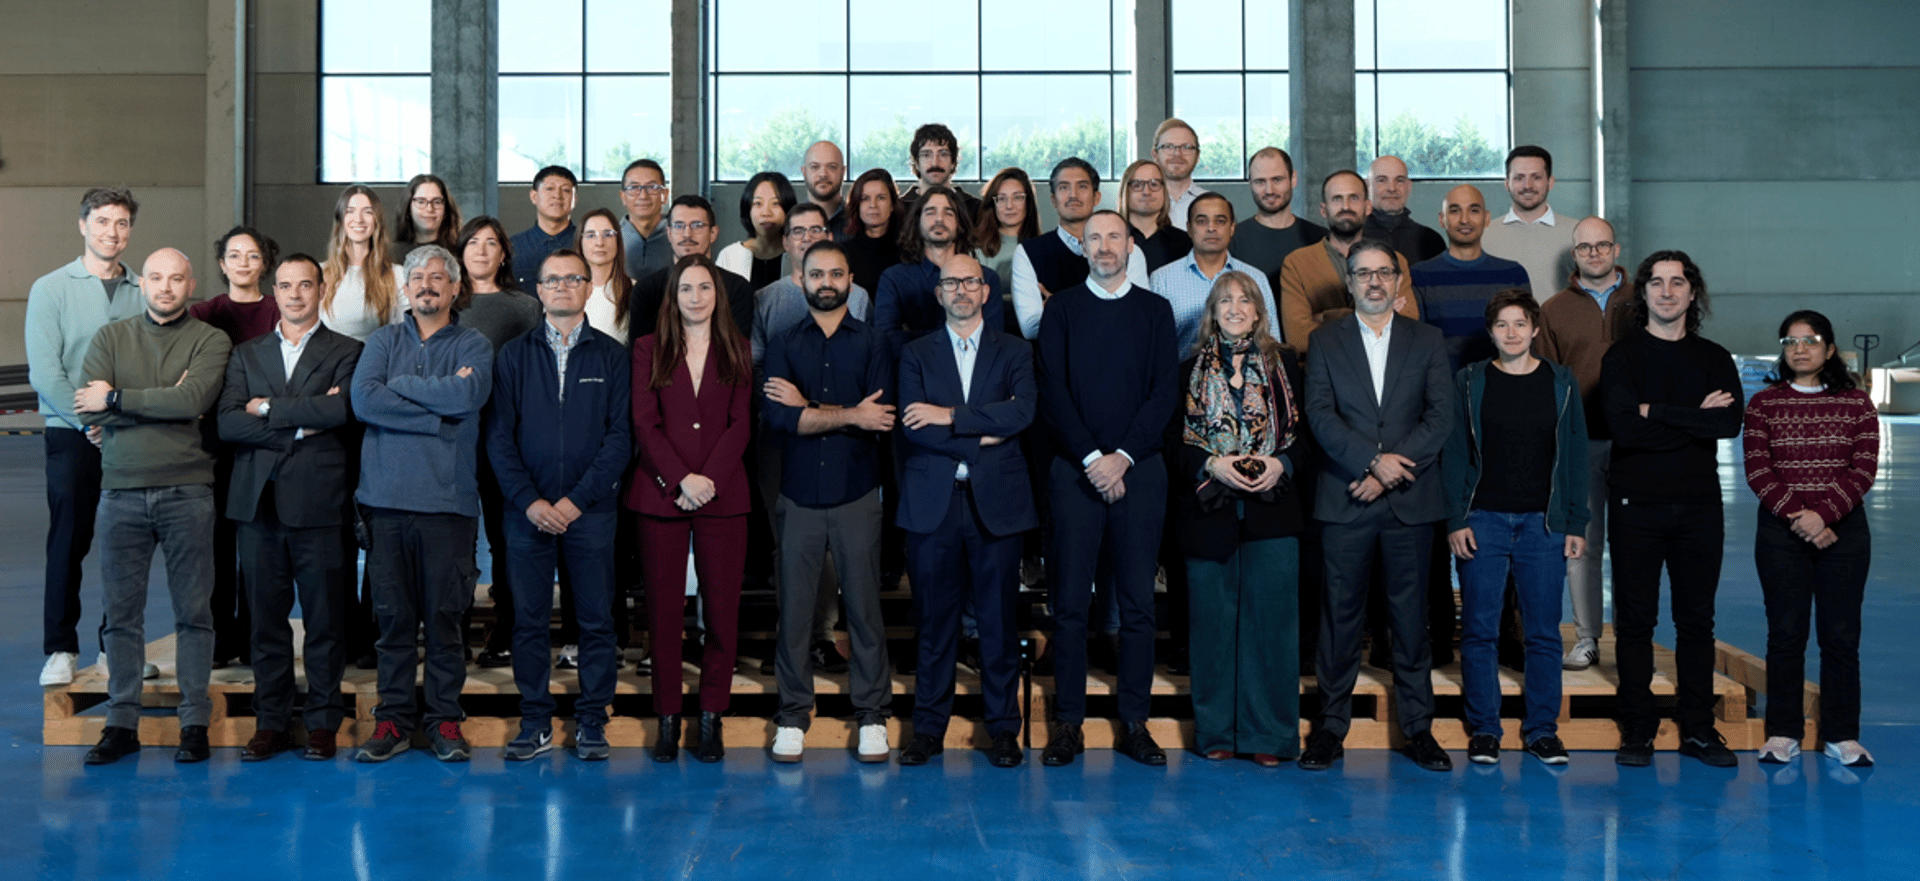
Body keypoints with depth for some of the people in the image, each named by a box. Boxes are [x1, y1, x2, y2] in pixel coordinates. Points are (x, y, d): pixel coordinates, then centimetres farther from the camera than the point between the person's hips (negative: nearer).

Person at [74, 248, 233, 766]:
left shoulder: (210, 342, 3)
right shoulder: (111, 339, 10)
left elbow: (194, 400, -15)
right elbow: (89, 411, -4)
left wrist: (117, 399, -9)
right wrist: (163, 405, -9)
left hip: (187, 493, -2)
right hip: (121, 492, 2)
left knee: (193, 612, 2)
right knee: (122, 613, 5)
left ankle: (195, 723, 9)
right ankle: (122, 723, 12)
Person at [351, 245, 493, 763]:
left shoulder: (474, 346, 8)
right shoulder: (383, 342, 13)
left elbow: (467, 395, -13)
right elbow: (363, 399, -5)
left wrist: (401, 384, -3)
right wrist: (439, 413, -8)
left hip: (448, 500, -2)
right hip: (387, 499, 2)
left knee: (444, 617, 1)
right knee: (393, 616, 4)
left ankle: (445, 721, 8)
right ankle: (392, 721, 11)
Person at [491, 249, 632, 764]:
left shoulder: (611, 355, 5)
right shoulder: (513, 355, 9)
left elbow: (620, 435, -1)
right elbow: (499, 436, 3)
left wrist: (577, 499, -10)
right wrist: (529, 501, -9)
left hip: (590, 509, -1)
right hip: (528, 510, 1)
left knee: (596, 620, 2)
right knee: (528, 620, 3)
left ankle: (591, 722, 11)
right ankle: (536, 722, 12)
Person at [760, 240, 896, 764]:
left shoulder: (873, 344, 4)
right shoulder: (783, 346, 8)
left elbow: (881, 419, -11)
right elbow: (779, 416, -10)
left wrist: (809, 408, -9)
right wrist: (849, 415, -14)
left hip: (857, 495, -1)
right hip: (799, 497, 1)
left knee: (864, 607, 2)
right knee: (794, 609, 3)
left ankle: (871, 716, 12)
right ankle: (793, 716, 14)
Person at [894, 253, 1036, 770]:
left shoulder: (1015, 352, 10)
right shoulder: (916, 354, 11)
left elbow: (1023, 411, -9)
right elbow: (910, 426, -3)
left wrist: (950, 415, -12)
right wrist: (979, 439, -10)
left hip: (997, 502, 0)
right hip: (933, 503, 1)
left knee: (998, 620, 3)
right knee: (934, 620, 4)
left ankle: (1004, 728, 11)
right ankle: (929, 728, 12)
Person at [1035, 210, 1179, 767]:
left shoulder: (1155, 311, 10)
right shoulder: (1062, 309, 7)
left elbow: (1165, 393, 2)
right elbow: (1053, 392, -1)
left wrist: (1124, 457, -9)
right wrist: (1092, 458, -11)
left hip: (1140, 470, 1)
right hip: (1075, 470, -1)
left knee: (1138, 602, 2)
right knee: (1070, 601, -1)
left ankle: (1134, 723, 8)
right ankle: (1067, 721, 5)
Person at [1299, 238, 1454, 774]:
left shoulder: (1427, 341, 9)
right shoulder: (1325, 341, 7)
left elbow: (1441, 417, 0)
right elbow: (1320, 415, -3)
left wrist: (1389, 473, -10)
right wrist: (1373, 460, -16)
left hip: (1411, 500, 1)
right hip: (1345, 501, -1)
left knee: (1411, 614, 5)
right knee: (1341, 613, 2)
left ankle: (1417, 728, 12)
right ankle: (1331, 726, 8)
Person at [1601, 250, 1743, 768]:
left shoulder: (1714, 359, 10)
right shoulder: (1622, 356, 2)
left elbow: (1730, 423, -8)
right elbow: (1624, 427, -14)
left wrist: (1658, 412, -13)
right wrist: (1694, 419, -10)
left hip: (1699, 505, 2)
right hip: (1636, 505, -2)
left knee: (1697, 620, 6)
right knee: (1635, 620, 1)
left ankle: (1698, 729, 12)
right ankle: (1637, 730, 7)